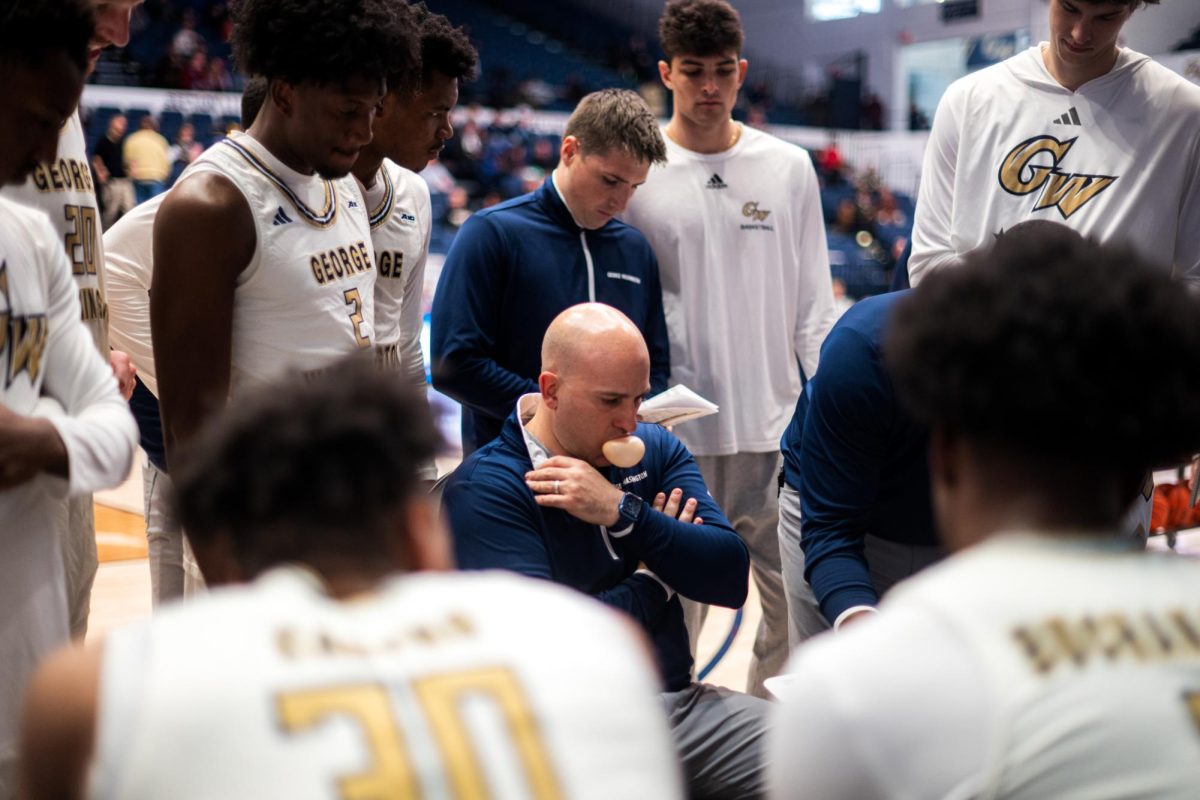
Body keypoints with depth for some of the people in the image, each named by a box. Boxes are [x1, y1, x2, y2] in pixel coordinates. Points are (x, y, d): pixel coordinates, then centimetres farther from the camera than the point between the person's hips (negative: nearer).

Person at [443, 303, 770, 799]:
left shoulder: (656, 449, 9)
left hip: (681, 703, 6)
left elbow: (731, 579, -1)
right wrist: (656, 581, -4)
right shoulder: (484, 489, -9)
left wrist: (624, 511, -14)